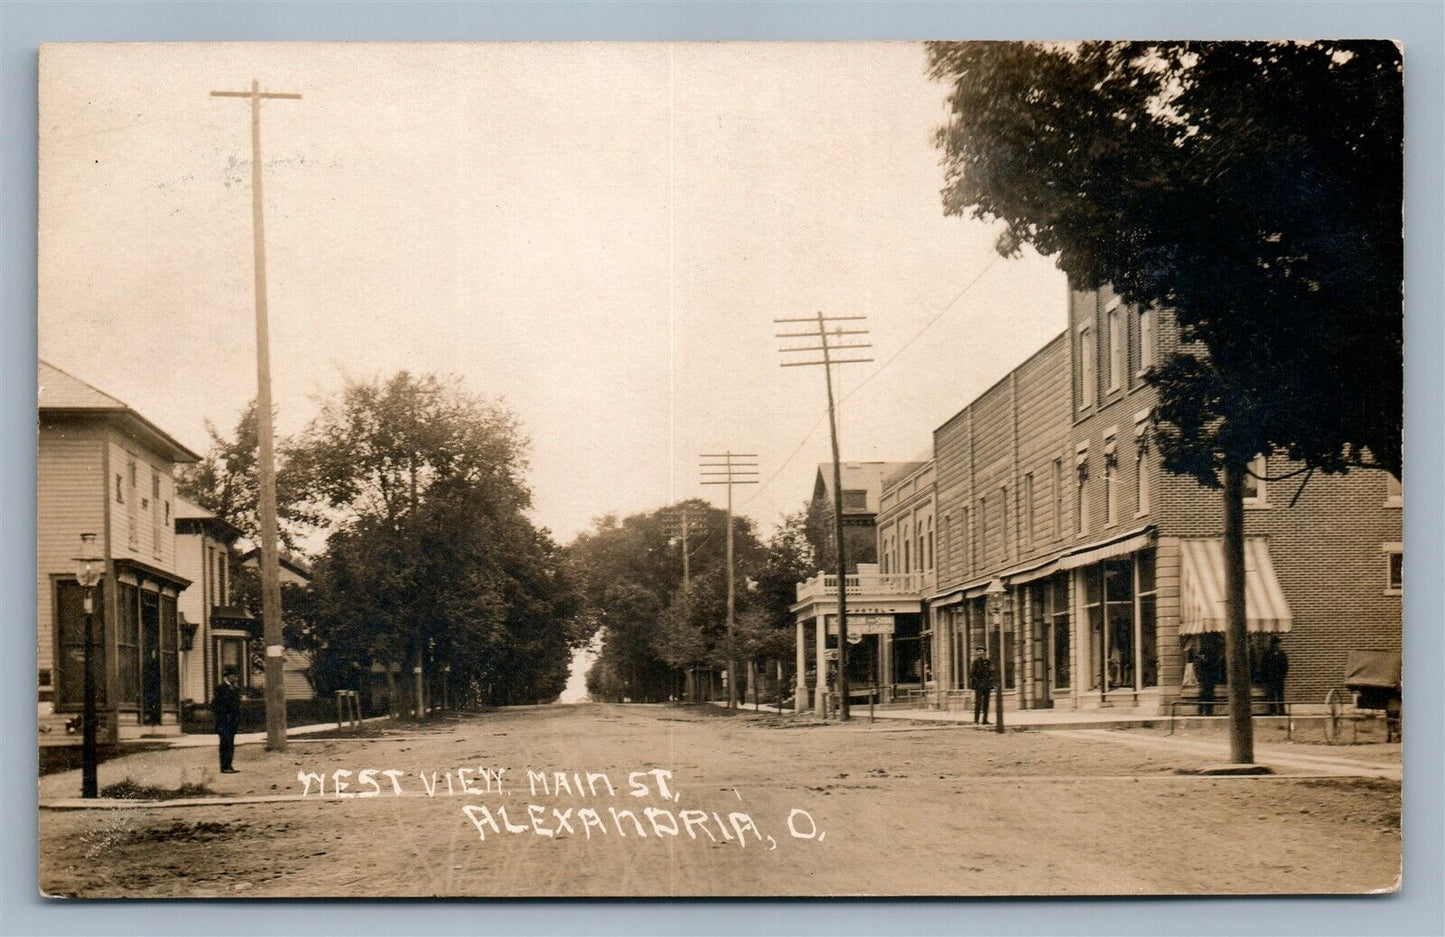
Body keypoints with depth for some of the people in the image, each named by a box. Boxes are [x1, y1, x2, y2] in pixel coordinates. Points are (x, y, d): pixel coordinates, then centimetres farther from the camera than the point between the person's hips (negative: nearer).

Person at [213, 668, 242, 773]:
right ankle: (224, 767, -9)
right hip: (224, 722, -7)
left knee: (231, 745, 8)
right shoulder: (220, 689, -8)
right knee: (226, 744, -10)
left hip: (233, 722, 7)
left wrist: (238, 720, 16)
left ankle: (228, 766, 12)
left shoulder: (235, 690, 15)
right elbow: (214, 705, -9)